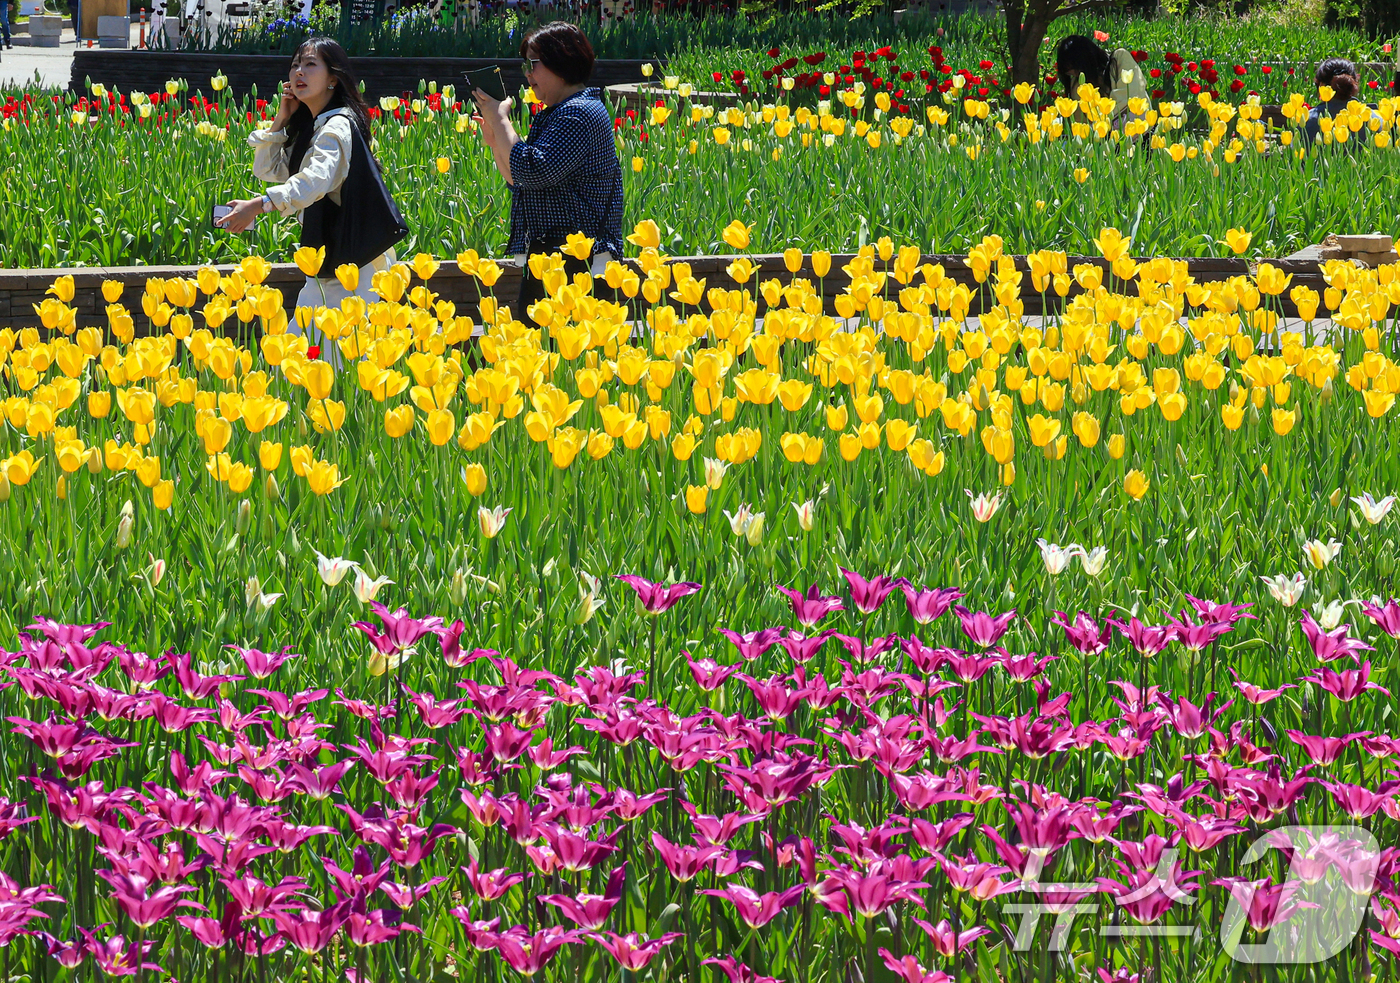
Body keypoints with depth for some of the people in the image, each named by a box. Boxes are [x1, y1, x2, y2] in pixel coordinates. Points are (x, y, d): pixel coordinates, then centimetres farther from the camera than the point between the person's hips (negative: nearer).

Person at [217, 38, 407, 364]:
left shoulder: (338, 126, -17)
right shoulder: (309, 127, 14)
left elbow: (317, 178, -35)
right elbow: (267, 169, 18)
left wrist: (257, 205, -47)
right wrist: (281, 119, 5)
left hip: (351, 259, -10)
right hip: (327, 263, 10)